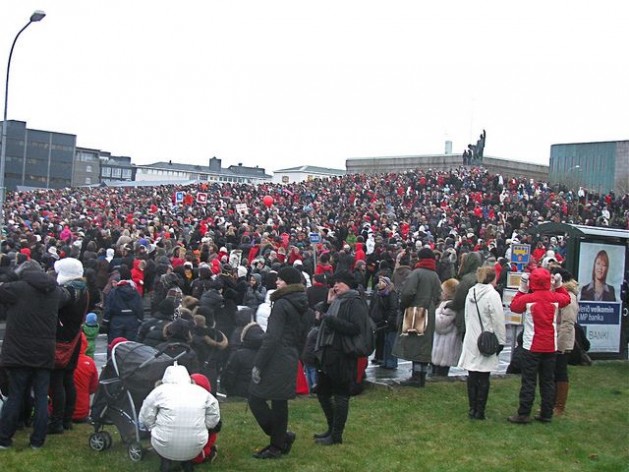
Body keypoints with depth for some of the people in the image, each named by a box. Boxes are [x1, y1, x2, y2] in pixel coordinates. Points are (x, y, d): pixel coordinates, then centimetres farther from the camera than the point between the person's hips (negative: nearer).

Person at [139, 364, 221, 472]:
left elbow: (145, 417, 3)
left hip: (165, 448, -2)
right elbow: (213, 422, 10)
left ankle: (165, 462, 11)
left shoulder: (160, 390, -1)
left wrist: (154, 428, 19)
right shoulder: (202, 391, 6)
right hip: (195, 450, 2)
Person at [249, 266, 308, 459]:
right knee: (279, 402, 13)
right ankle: (278, 444, 18)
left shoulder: (281, 304, -15)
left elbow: (272, 337, -20)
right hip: (290, 361, 9)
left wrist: (258, 364, -17)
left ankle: (282, 438, 1)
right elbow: (300, 336, 18)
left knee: (256, 399, -3)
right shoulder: (300, 306, 12)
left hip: (276, 361, -9)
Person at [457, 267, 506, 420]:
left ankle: (472, 409, 15)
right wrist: (501, 341, -5)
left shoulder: (471, 293, 7)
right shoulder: (492, 295, -14)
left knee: (472, 376, 10)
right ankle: (479, 411, 4)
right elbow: (498, 320, -13)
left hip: (471, 340, 6)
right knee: (484, 378, 1)